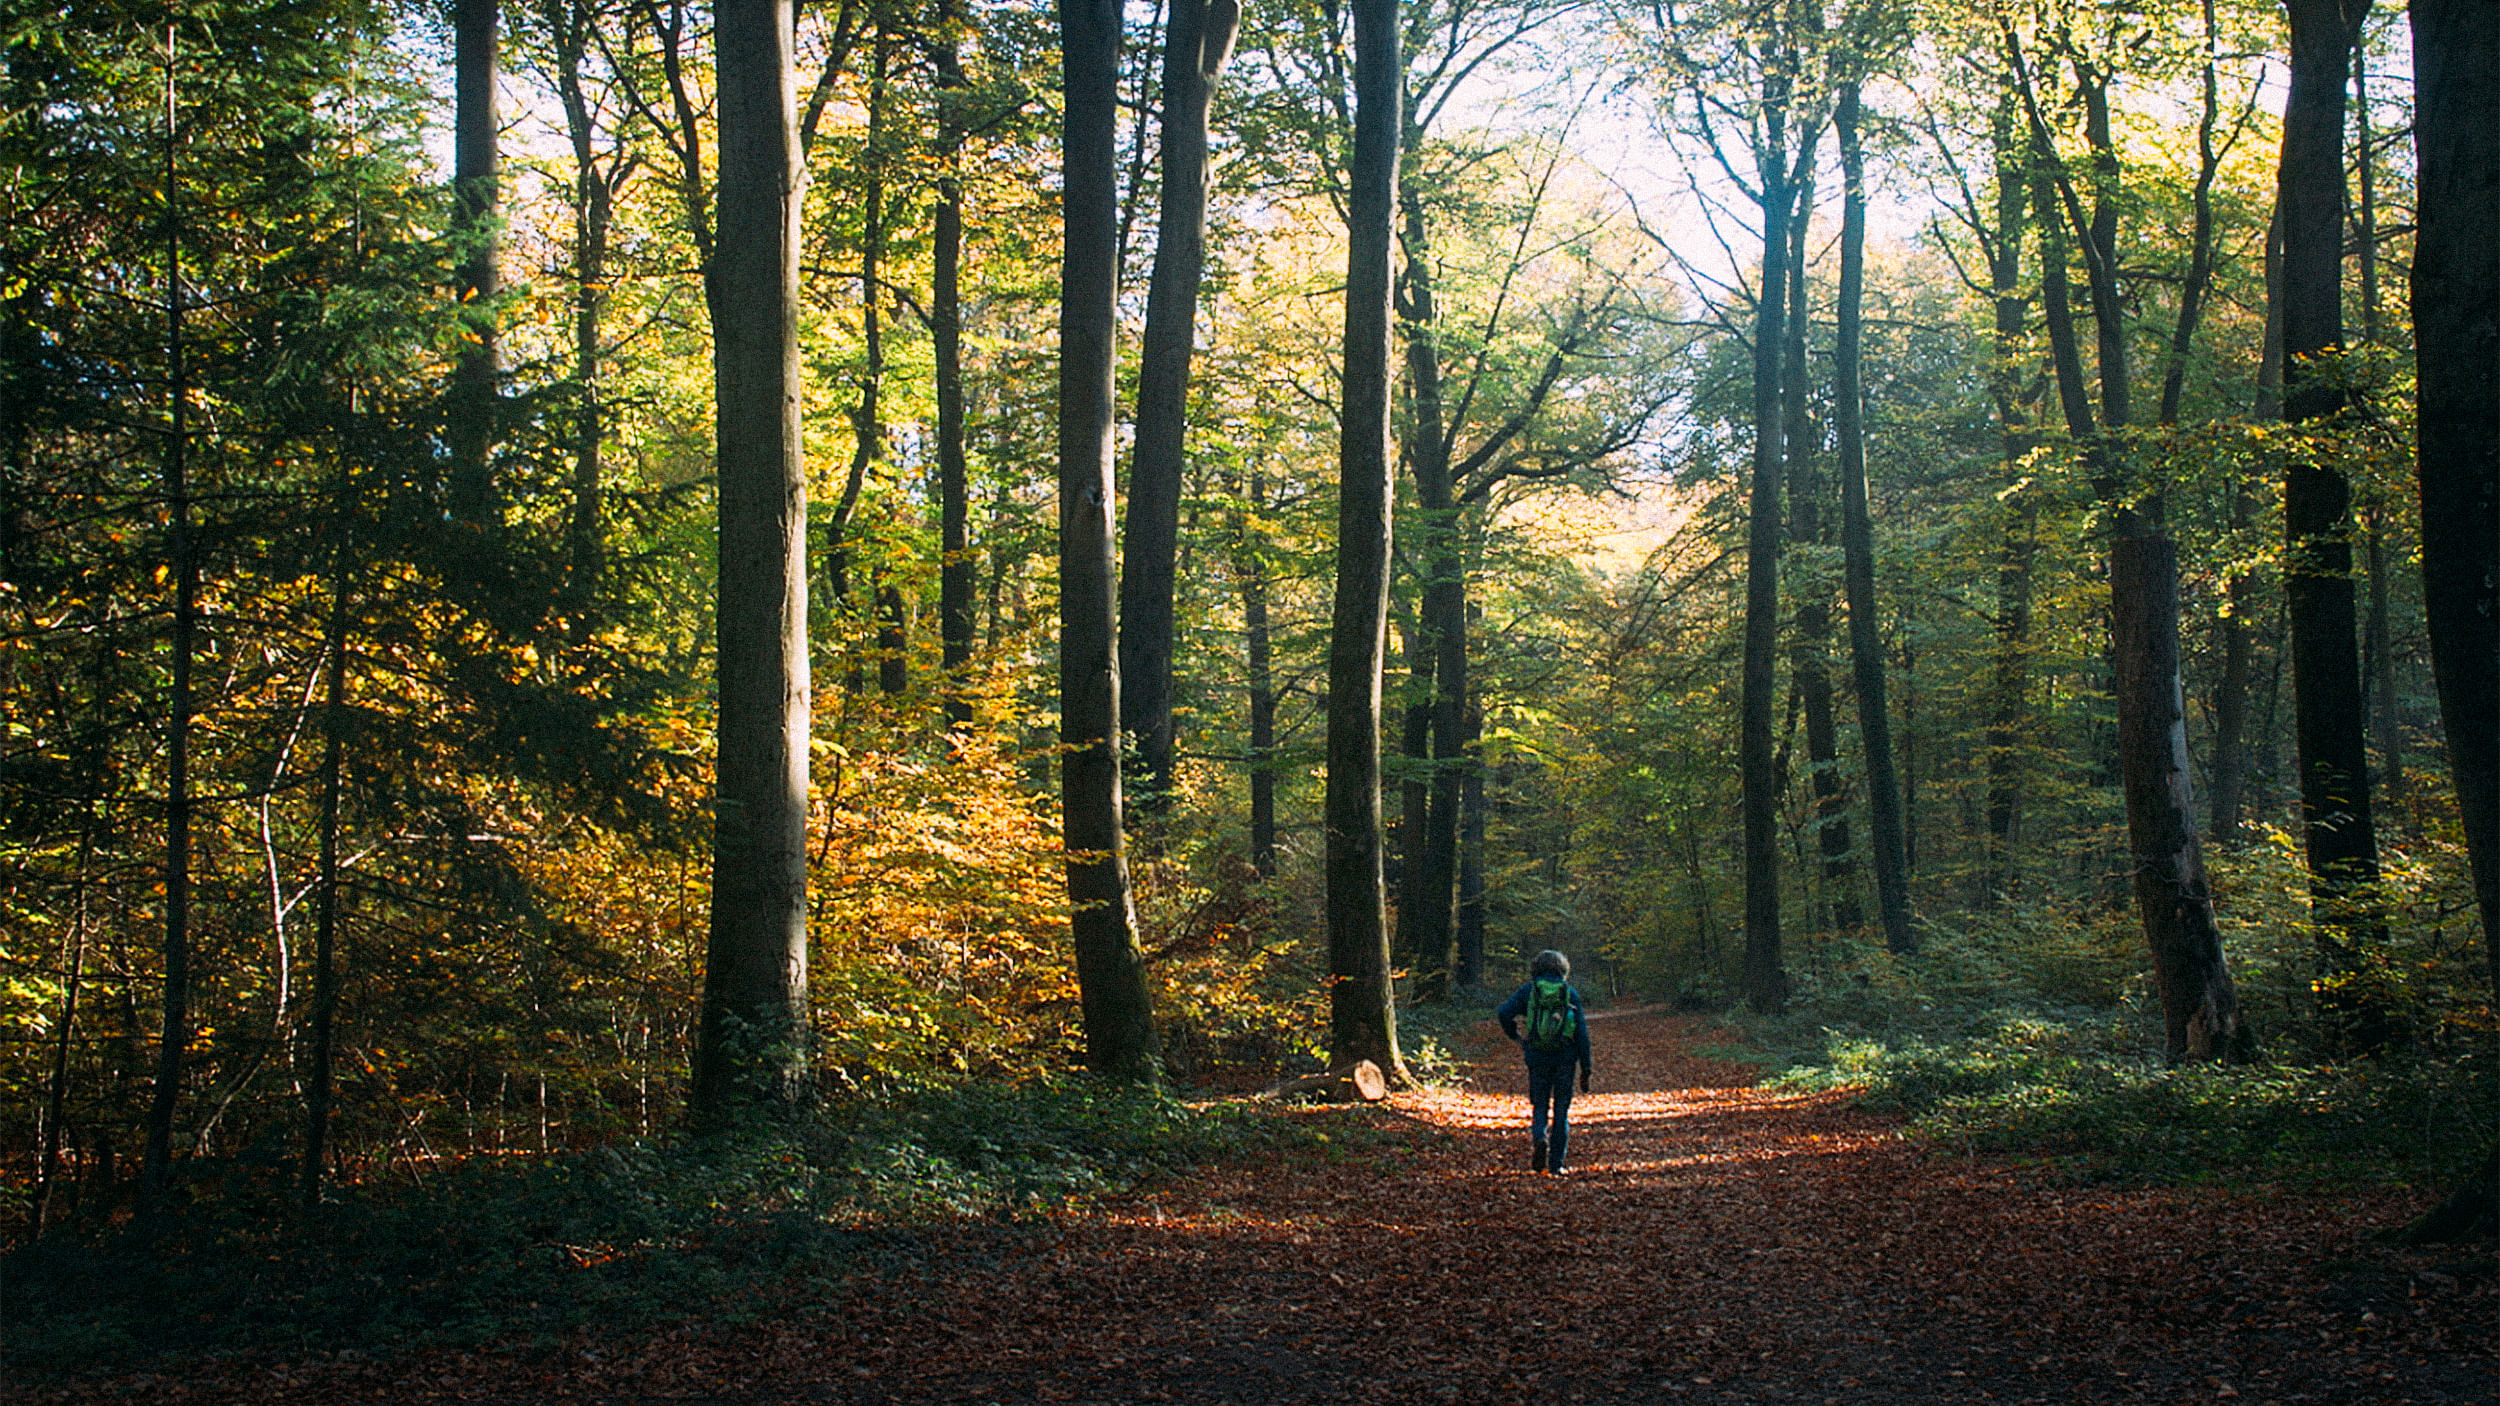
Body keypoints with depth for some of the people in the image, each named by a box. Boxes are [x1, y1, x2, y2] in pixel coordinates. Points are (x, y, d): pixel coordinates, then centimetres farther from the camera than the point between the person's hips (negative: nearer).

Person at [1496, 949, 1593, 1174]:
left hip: (1537, 1056, 0)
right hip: (1565, 1058, 0)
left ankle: (1539, 1138, -18)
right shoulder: (1570, 994, 5)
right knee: (1562, 1111, 8)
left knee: (1539, 1105, 12)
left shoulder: (1529, 990, 5)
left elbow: (1504, 1013, -9)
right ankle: (1556, 1164, 7)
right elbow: (1582, 1033, 1)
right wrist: (1585, 1069, 4)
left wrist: (1515, 1036, 10)